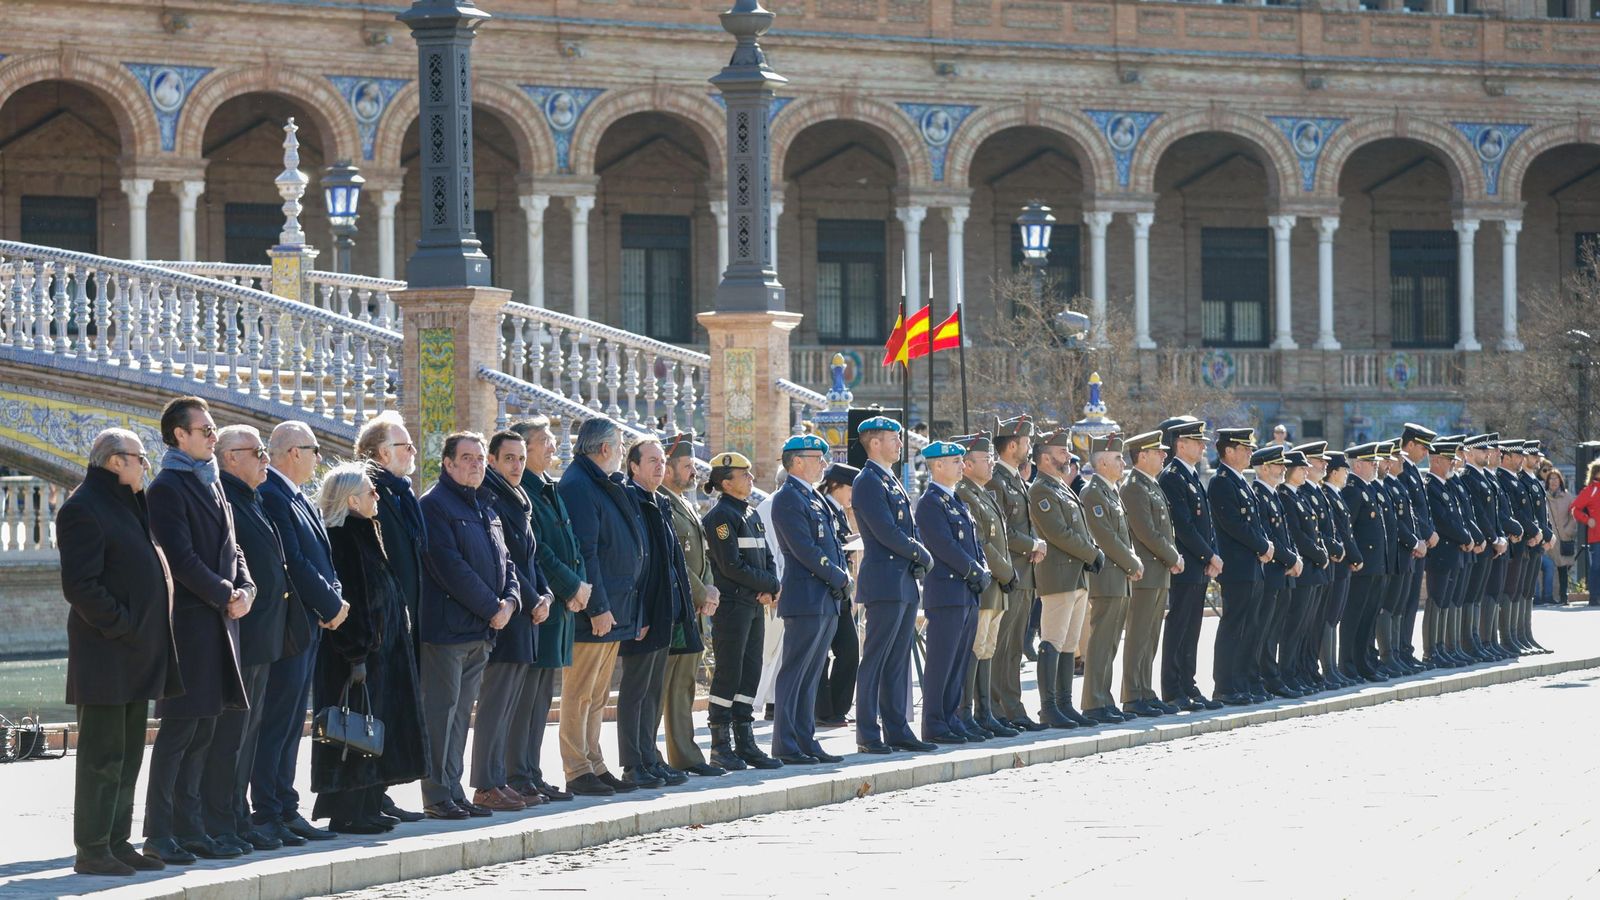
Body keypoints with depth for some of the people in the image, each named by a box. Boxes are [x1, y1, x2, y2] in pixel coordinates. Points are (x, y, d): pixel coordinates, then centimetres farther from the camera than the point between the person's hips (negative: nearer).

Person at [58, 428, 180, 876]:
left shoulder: (128, 505, 18)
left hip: (138, 654, 10)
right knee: (102, 755, -7)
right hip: (107, 654, -10)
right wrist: (123, 627, -19)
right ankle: (91, 851, -4)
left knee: (127, 755, 13)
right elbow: (80, 585, -19)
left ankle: (117, 843, 19)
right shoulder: (84, 509, -12)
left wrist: (149, 634, 14)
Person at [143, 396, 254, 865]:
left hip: (219, 621, 9)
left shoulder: (211, 484, 18)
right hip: (188, 620, -9)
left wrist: (245, 589, 2)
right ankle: (159, 833, -4)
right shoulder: (167, 488, -10)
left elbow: (231, 549, 20)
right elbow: (181, 558, -17)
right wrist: (226, 595, -11)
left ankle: (189, 829, 15)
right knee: (180, 728, -7)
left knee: (202, 731, 10)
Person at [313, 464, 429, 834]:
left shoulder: (369, 533, 15)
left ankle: (367, 806, 17)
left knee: (377, 730, 12)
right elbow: (344, 601, -21)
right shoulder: (339, 539, -16)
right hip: (358, 652, -10)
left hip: (382, 647, 10)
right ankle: (346, 812, -3)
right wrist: (356, 655, -23)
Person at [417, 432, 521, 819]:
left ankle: (453, 791, 15)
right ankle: (438, 795, -4)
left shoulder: (485, 508, 19)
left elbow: (504, 561, 20)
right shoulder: (434, 505, -9)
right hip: (446, 627, -9)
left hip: (482, 628, 9)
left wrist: (510, 600, 0)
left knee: (461, 711, 11)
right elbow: (450, 567, -17)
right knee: (442, 710, -6)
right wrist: (492, 608, -14)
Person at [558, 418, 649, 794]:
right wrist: (598, 607, -22)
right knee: (580, 691, -5)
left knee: (598, 694, 13)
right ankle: (577, 771, -4)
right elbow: (583, 552, -19)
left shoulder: (609, 485, 18)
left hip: (613, 611, 10)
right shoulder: (578, 487, -13)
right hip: (593, 612, -10)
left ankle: (595, 766, 19)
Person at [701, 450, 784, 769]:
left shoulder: (751, 515, 16)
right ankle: (720, 746, 0)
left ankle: (745, 743, 15)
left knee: (750, 673, 10)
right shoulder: (720, 516, -11)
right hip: (731, 606, -9)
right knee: (729, 674, -5)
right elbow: (732, 566, -18)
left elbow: (766, 557, 16)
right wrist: (771, 584, -10)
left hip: (754, 605, 9)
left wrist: (770, 589, -4)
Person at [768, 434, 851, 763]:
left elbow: (833, 544, 20)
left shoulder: (814, 498, 19)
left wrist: (844, 577, 3)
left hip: (827, 600, 9)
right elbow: (805, 549, -17)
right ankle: (785, 746, -5)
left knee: (811, 675, 11)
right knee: (794, 674, -6)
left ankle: (806, 741, 14)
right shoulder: (787, 499, -10)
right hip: (806, 598, -9)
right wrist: (839, 579, -11)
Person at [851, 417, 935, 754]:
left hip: (905, 582, 9)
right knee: (875, 660, -6)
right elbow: (886, 531, -18)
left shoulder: (892, 482, 19)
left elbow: (909, 527, 20)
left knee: (899, 661, 11)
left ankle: (897, 731, 15)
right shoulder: (868, 483, -11)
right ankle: (868, 735, -4)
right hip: (885, 583, -9)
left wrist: (918, 558, 1)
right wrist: (922, 555, -8)